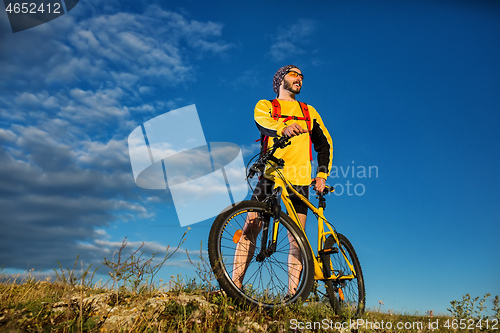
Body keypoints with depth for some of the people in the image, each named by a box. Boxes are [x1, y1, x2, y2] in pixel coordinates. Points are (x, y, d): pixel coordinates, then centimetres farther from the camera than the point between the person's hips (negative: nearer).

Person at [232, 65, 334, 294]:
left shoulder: (309, 112, 23)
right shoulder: (265, 106, 13)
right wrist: (283, 128, -35)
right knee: (250, 226, -10)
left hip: (299, 179, 2)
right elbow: (265, 124, -11)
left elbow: (325, 144, 19)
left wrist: (322, 174, 3)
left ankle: (292, 294, 2)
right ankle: (235, 284, -2)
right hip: (271, 175, -1)